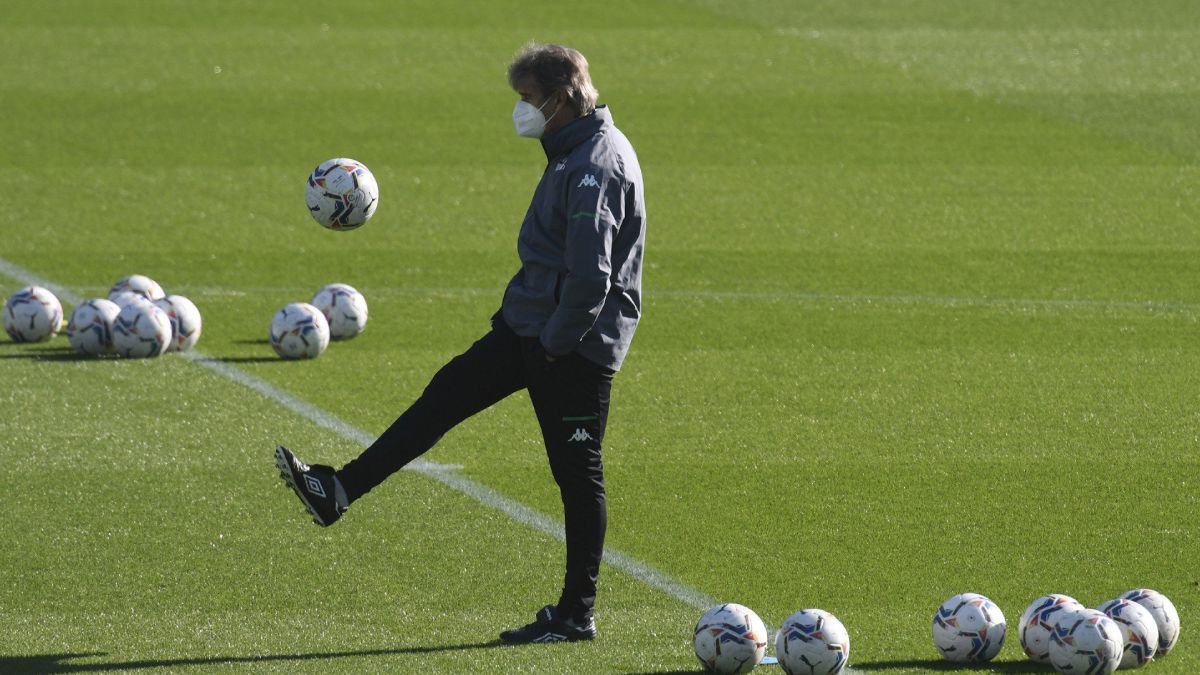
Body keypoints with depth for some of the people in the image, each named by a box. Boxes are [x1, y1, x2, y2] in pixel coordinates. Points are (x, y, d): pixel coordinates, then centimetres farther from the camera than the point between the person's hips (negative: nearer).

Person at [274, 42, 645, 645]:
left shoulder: (596, 165, -21)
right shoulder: (575, 152, 12)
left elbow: (592, 278, -27)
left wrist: (556, 344, -18)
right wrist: (543, 337, 18)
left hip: (574, 346, -10)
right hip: (530, 324, 10)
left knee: (577, 476, -1)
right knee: (445, 395, 10)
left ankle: (577, 614, 6)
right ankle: (339, 492, 14)